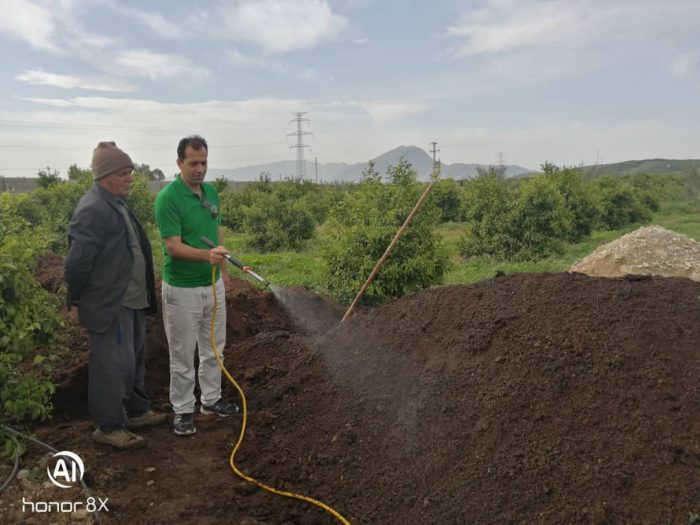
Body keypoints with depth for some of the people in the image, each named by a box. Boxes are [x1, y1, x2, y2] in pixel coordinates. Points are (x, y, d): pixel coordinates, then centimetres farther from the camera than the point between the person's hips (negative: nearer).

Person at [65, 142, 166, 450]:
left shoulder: (116, 203, 12)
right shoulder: (93, 209, -21)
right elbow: (78, 260, -22)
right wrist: (78, 297, -10)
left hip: (131, 300, 10)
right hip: (109, 305, -10)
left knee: (133, 358, 20)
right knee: (113, 364, 0)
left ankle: (136, 410, 35)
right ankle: (109, 427, 13)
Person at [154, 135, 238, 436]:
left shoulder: (211, 192, 4)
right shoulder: (168, 198, -19)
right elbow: (173, 246, -24)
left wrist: (223, 270, 15)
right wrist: (207, 255, -40)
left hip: (213, 284, 7)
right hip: (182, 289, -7)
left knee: (214, 348, 17)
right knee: (182, 355, 6)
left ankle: (211, 399, 33)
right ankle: (183, 410, 21)